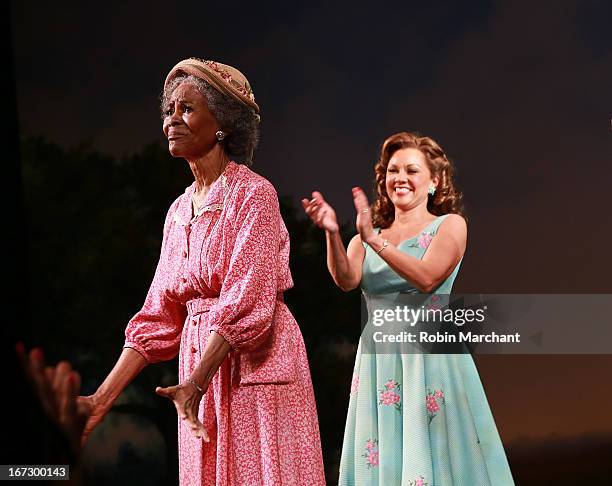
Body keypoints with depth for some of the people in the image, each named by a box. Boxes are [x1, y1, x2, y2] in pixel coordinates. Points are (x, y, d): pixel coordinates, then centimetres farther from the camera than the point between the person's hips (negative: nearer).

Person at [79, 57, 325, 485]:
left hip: (255, 367, -6)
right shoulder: (179, 210, 13)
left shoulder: (253, 193, -8)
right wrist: (103, 398, 3)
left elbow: (246, 302, -17)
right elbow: (159, 315, 10)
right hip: (201, 369, 7)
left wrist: (195, 383, -23)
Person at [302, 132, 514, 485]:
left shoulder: (450, 225, 5)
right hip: (378, 359, 3)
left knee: (434, 453, -5)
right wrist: (332, 233, -21)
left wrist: (375, 240, -20)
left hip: (430, 355, -3)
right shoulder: (367, 237, 14)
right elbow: (346, 280, -5)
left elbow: (426, 278, -13)